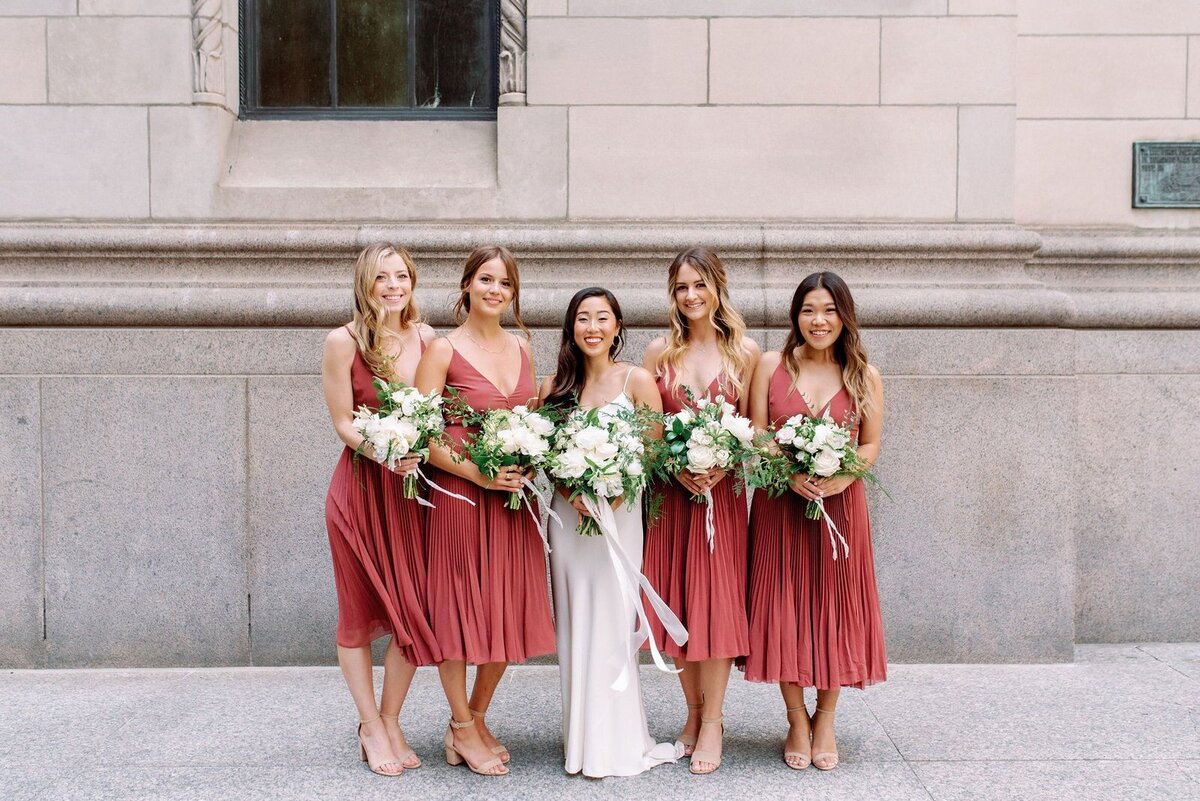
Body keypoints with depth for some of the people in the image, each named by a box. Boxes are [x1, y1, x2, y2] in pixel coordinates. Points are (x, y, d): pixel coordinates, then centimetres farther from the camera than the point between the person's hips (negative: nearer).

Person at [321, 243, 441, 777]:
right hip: (361, 486, -3)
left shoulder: (426, 338, 3)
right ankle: (370, 726, 20)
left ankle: (391, 722, 21)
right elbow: (344, 424, -7)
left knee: (413, 609, 4)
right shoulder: (343, 342, -8)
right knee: (359, 612, 6)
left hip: (413, 487, 3)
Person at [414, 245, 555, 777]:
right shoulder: (443, 350, -5)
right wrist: (477, 472, -19)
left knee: (508, 611, 9)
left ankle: (476, 719, 27)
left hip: (513, 495, 6)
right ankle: (462, 730, 18)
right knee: (460, 609, 3)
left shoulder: (522, 349, 12)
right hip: (459, 493, -5)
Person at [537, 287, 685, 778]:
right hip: (568, 515, 3)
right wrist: (573, 494, -11)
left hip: (620, 514, -3)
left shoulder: (637, 381, -1)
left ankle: (615, 741, 9)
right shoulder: (554, 387, 7)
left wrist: (613, 496, -16)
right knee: (575, 624, 5)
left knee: (611, 622, -2)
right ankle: (581, 738, 16)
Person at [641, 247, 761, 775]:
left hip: (723, 491, -1)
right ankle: (694, 712, 20)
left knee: (717, 600, -2)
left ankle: (712, 720, 9)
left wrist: (720, 468, -14)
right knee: (675, 600, 4)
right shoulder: (660, 352, 5)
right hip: (669, 490, 2)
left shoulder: (744, 352, 2)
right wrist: (678, 469, -13)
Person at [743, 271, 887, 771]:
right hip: (780, 503, 0)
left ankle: (825, 720, 21)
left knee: (835, 607, 5)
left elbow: (871, 444, 5)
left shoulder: (865, 377, 4)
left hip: (840, 504, 1)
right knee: (784, 607, 2)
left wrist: (839, 477, -14)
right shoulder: (772, 366, 1)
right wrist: (791, 473, -16)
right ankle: (797, 721, 17)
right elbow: (756, 435, -1)